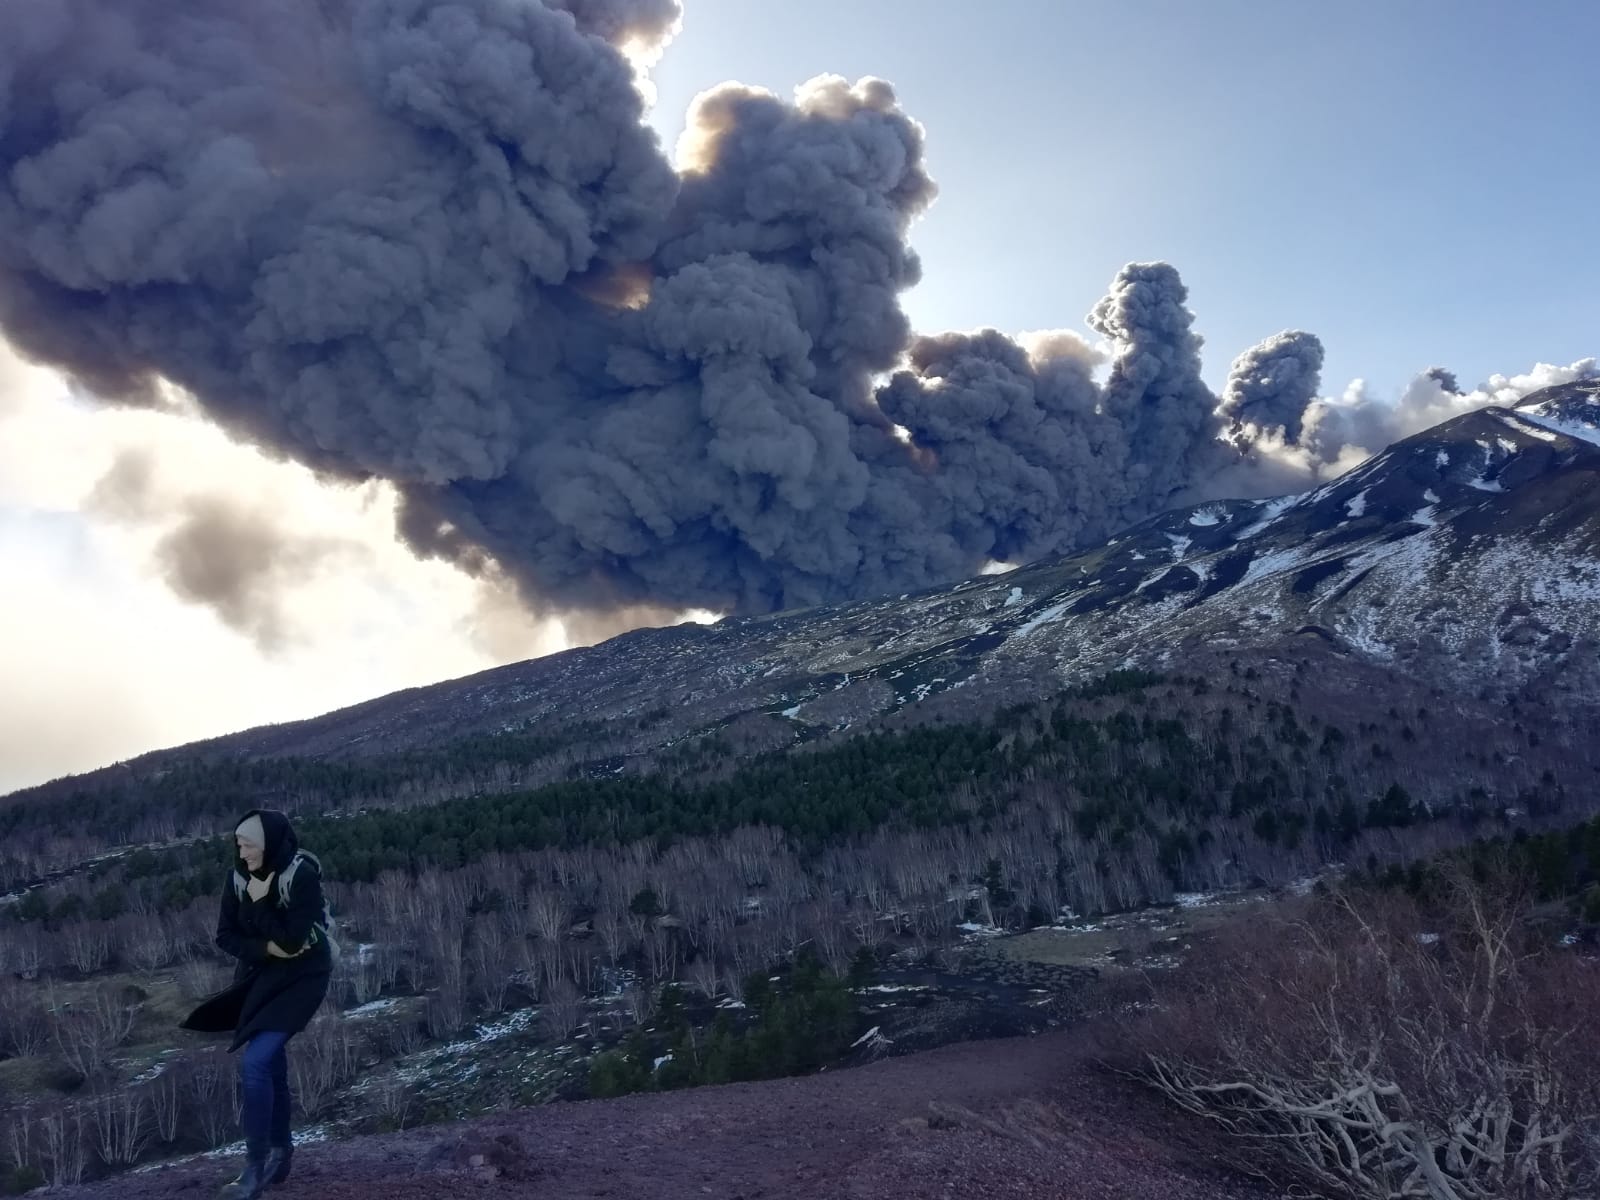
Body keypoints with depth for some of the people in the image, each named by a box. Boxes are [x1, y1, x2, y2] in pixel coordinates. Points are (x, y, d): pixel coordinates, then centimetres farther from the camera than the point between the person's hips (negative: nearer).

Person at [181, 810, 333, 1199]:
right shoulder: (239, 877, -5)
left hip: (300, 978, -6)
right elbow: (225, 936, -3)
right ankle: (280, 1151, 31)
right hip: (259, 976, 7)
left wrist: (258, 902, -23)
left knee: (255, 1063, -17)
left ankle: (256, 1167, -6)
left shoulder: (302, 876, -23)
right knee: (270, 1063, 13)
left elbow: (292, 940, -26)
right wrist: (265, 948, -19)